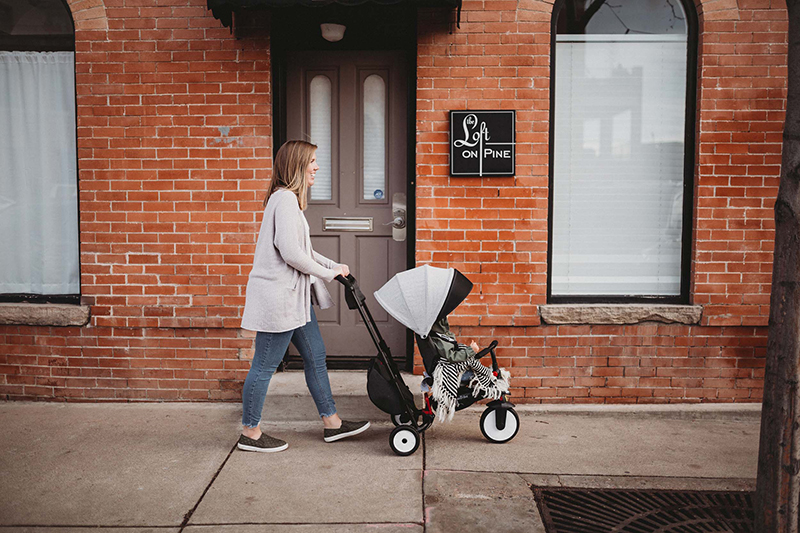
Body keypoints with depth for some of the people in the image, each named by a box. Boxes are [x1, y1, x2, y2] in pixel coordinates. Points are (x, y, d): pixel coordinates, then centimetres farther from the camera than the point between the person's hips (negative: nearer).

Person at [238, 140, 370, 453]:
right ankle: (250, 433, 15)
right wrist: (327, 273, -11)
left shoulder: (290, 199, 17)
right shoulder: (285, 198, -16)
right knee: (265, 365, 1)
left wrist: (334, 266, 13)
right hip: (278, 295, -11)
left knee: (315, 355, 14)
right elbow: (291, 253, -23)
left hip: (293, 296, 11)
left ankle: (331, 422, 24)